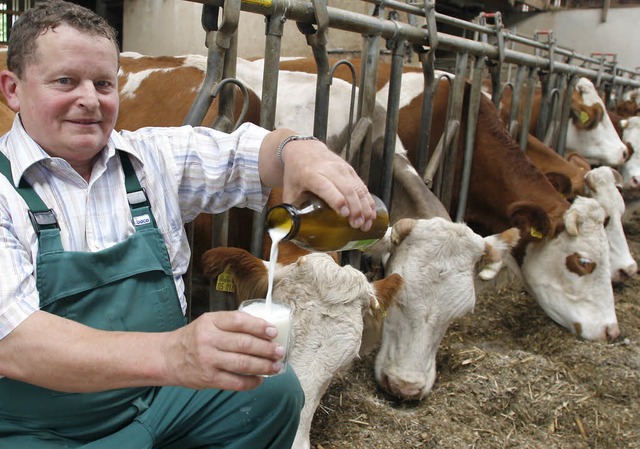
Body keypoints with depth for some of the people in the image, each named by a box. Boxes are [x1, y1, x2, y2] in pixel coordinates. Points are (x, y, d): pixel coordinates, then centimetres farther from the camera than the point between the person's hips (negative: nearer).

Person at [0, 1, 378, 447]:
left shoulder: (153, 158, 4)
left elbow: (248, 153, 1)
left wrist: (300, 149, -26)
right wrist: (167, 354, -42)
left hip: (160, 399, 5)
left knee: (275, 389, -10)